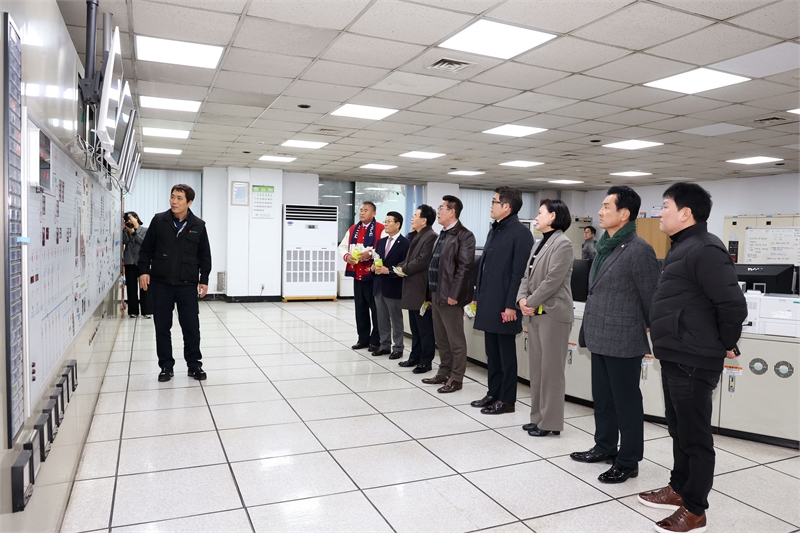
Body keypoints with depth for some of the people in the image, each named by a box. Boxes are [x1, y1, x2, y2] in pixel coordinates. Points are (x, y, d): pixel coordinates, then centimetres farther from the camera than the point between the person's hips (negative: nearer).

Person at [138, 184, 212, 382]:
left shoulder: (198, 226, 1)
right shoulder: (159, 220, 0)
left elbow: (205, 255, 6)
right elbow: (146, 249, 5)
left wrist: (204, 279, 2)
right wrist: (144, 270, -5)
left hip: (187, 284, 0)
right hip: (160, 283, 1)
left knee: (191, 327, 3)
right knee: (162, 327, 7)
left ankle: (194, 364, 17)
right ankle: (166, 366, 20)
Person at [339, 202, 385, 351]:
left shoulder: (380, 229, -6)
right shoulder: (353, 229, 15)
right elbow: (342, 246, 14)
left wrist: (370, 253, -27)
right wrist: (346, 256, -6)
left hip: (372, 274, -6)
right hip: (357, 274, 6)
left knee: (375, 308, 1)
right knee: (360, 308, 12)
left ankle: (376, 341, 11)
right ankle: (363, 339, 22)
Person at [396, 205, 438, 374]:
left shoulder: (431, 236, -15)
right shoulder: (416, 236, 16)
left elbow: (422, 261, -21)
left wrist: (404, 269, -11)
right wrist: (400, 267, 1)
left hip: (422, 290, -10)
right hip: (413, 288, 10)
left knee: (425, 328, 0)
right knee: (415, 327, 17)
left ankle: (426, 361, 8)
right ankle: (415, 357, 26)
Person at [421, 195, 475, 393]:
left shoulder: (464, 235, -12)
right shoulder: (442, 235, 16)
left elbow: (465, 267, -18)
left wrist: (454, 294, -20)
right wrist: (432, 292, 15)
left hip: (449, 295, -9)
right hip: (437, 293, 9)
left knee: (455, 339, 1)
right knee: (441, 337, 16)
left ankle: (456, 378, 10)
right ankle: (444, 372, 27)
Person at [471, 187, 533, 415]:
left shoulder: (521, 233, -12)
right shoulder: (494, 230, 15)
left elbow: (519, 272, -17)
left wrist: (511, 305, -19)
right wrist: (477, 295, 16)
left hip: (503, 306, -8)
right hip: (488, 303, 8)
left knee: (506, 353, 3)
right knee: (492, 353, 15)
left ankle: (507, 400, 14)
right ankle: (493, 393, 26)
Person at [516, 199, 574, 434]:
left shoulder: (562, 243, -11)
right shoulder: (539, 244, 17)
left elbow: (552, 281, -18)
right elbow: (527, 276, 13)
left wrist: (531, 302, -12)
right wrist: (522, 299, -4)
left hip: (553, 314, -9)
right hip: (535, 314, 9)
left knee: (551, 368, -1)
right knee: (537, 367, 12)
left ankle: (551, 422, 9)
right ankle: (538, 417, 23)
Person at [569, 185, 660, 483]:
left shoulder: (638, 250, -17)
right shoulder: (604, 246, 11)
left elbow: (651, 296, -11)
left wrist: (648, 328, 1)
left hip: (623, 341, -8)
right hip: (600, 338, 9)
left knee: (626, 402, 6)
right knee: (602, 398, 19)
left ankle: (628, 462, 20)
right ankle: (604, 447, 36)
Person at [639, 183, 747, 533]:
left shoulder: (705, 250, -19)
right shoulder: (682, 247, 14)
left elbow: (734, 305, -23)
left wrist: (725, 345, -9)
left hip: (693, 361, -10)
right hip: (676, 358, 10)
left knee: (695, 435, 2)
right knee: (679, 430, 20)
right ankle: (679, 489, 35)